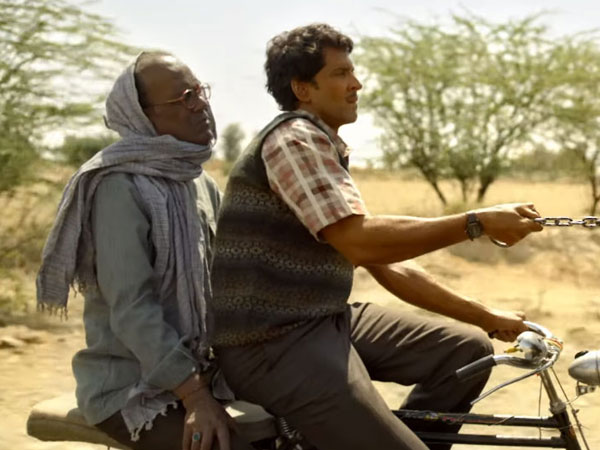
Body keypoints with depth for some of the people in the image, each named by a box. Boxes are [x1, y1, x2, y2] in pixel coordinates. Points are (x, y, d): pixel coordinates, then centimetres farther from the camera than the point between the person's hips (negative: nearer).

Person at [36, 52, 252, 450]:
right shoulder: (121, 188, -15)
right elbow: (131, 308, -21)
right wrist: (194, 396, -25)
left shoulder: (204, 185, 11)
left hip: (201, 371, 8)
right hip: (133, 389, -8)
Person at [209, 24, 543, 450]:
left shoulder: (327, 151, 18)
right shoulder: (294, 138, -12)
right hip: (274, 343, -10)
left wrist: (486, 316, 12)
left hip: (323, 323, 10)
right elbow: (360, 239, -24)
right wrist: (477, 222, -20)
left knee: (468, 348, 7)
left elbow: (389, 265, 16)